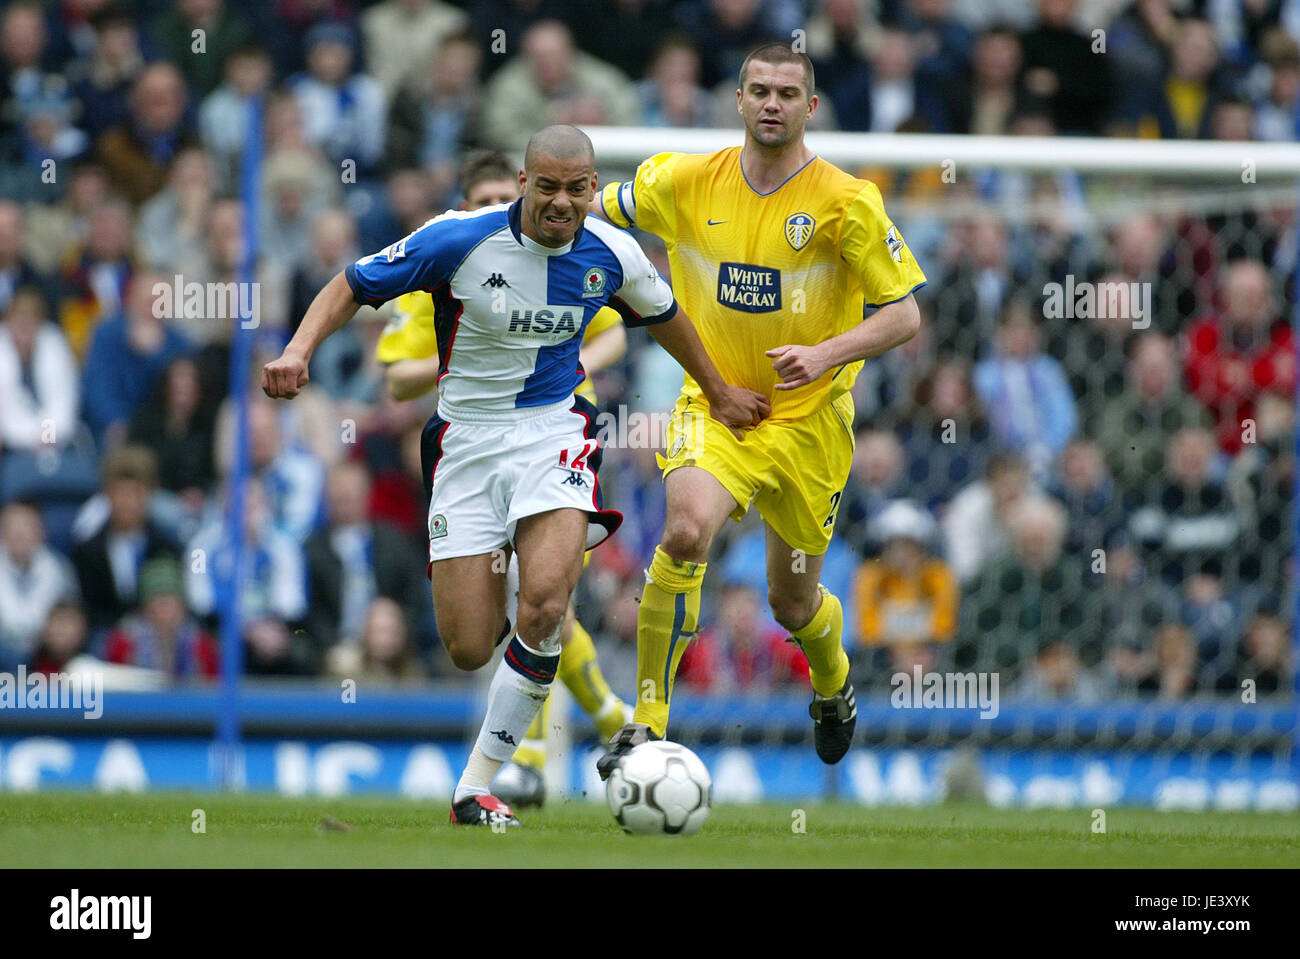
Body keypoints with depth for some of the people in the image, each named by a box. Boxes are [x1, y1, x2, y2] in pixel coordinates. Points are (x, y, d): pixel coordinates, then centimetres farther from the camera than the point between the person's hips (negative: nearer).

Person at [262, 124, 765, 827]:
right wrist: (298, 350, -21)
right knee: (468, 649, -6)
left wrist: (718, 392, 31)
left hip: (553, 428, 1)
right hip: (465, 435, -1)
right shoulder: (459, 239, -13)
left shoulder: (612, 255, -3)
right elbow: (352, 286, -4)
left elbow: (662, 315, 19)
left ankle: (476, 786, -15)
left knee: (544, 600, -26)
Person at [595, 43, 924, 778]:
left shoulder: (847, 203, -11)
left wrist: (826, 354, -23)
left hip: (808, 418, 0)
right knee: (687, 531, -30)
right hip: (712, 406, 0)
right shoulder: (686, 183, -4)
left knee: (793, 603, 12)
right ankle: (648, 723, -21)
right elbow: (587, 215, 15)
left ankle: (833, 683, 50)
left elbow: (905, 315, -9)